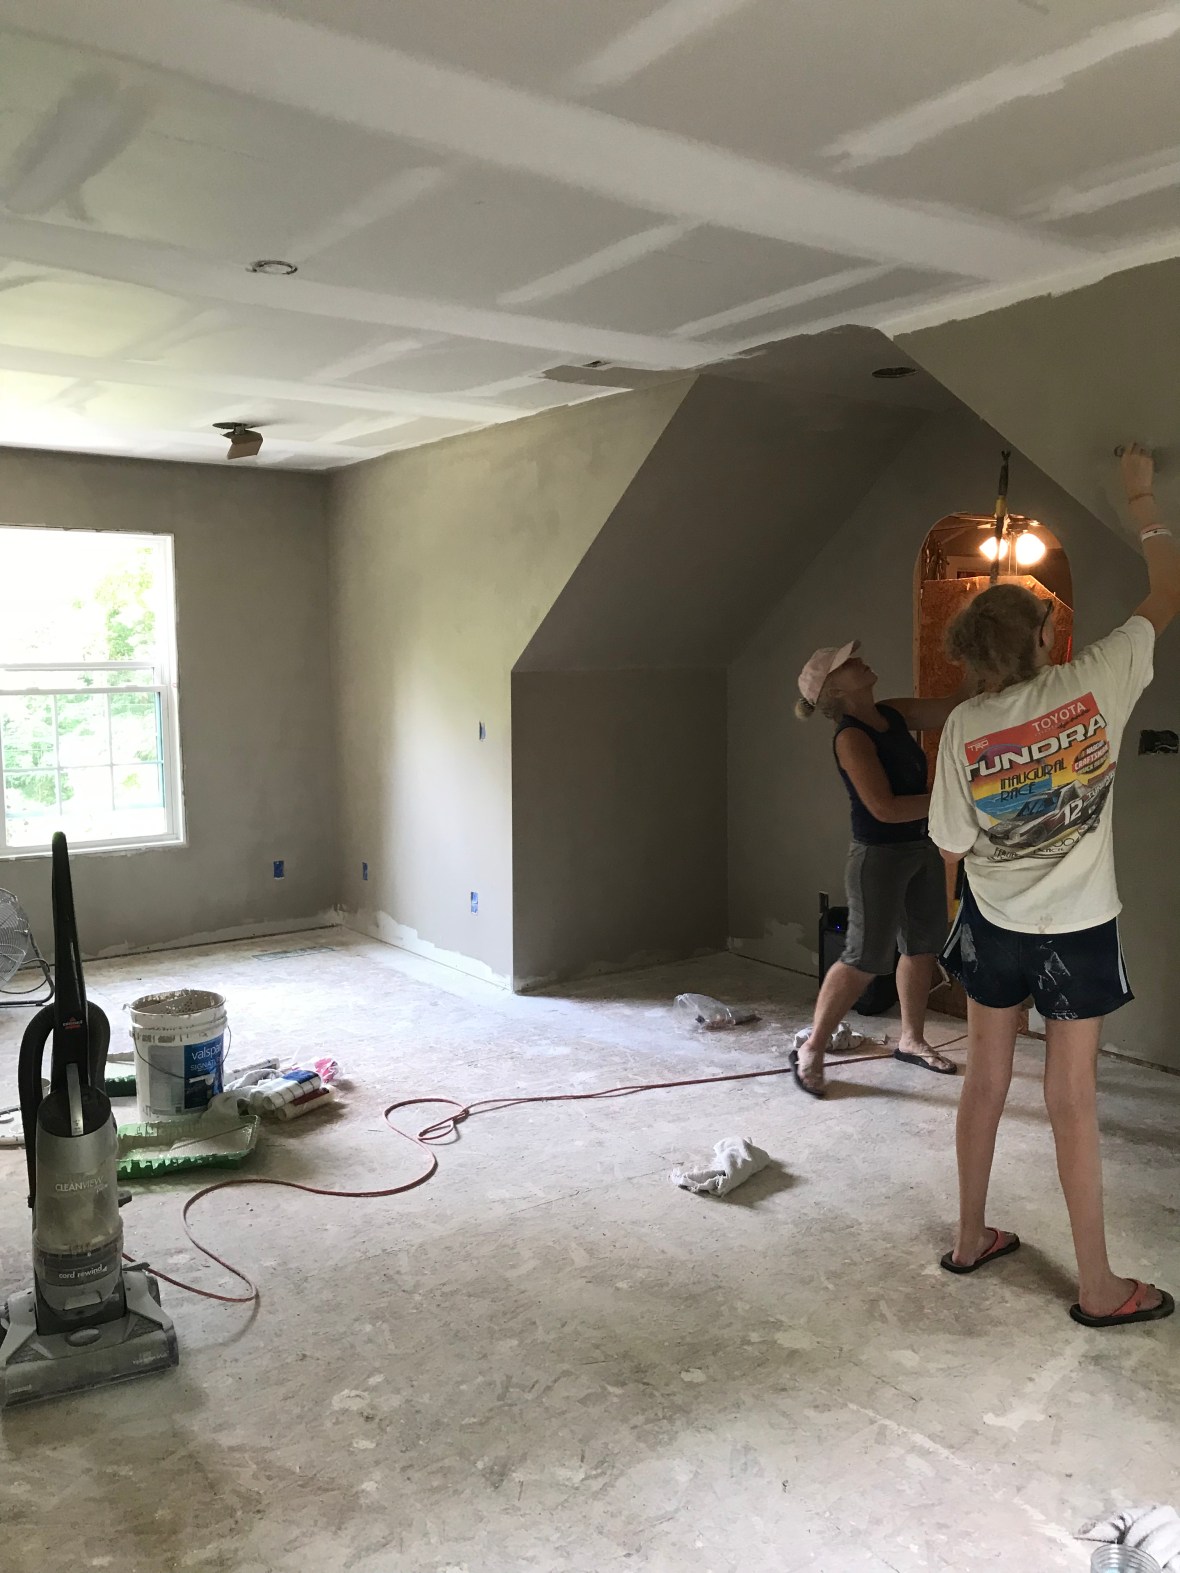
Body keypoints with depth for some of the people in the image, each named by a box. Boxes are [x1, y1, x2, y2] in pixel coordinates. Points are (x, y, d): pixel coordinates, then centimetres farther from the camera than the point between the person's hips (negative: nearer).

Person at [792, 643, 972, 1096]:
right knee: (865, 960, -3)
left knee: (923, 947, 16)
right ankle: (810, 1049, 11)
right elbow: (885, 808, -25)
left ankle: (911, 1040, 33)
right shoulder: (851, 737, -20)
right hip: (879, 857, -8)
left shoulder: (894, 713, 4)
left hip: (922, 848, 8)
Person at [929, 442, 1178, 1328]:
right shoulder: (1094, 686, -12)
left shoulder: (963, 726, -8)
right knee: (1073, 1100, 4)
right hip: (1077, 930, -2)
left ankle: (971, 1239, 30)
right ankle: (1099, 1288, 16)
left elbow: (953, 844, -3)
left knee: (986, 1082, 15)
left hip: (994, 925, 2)